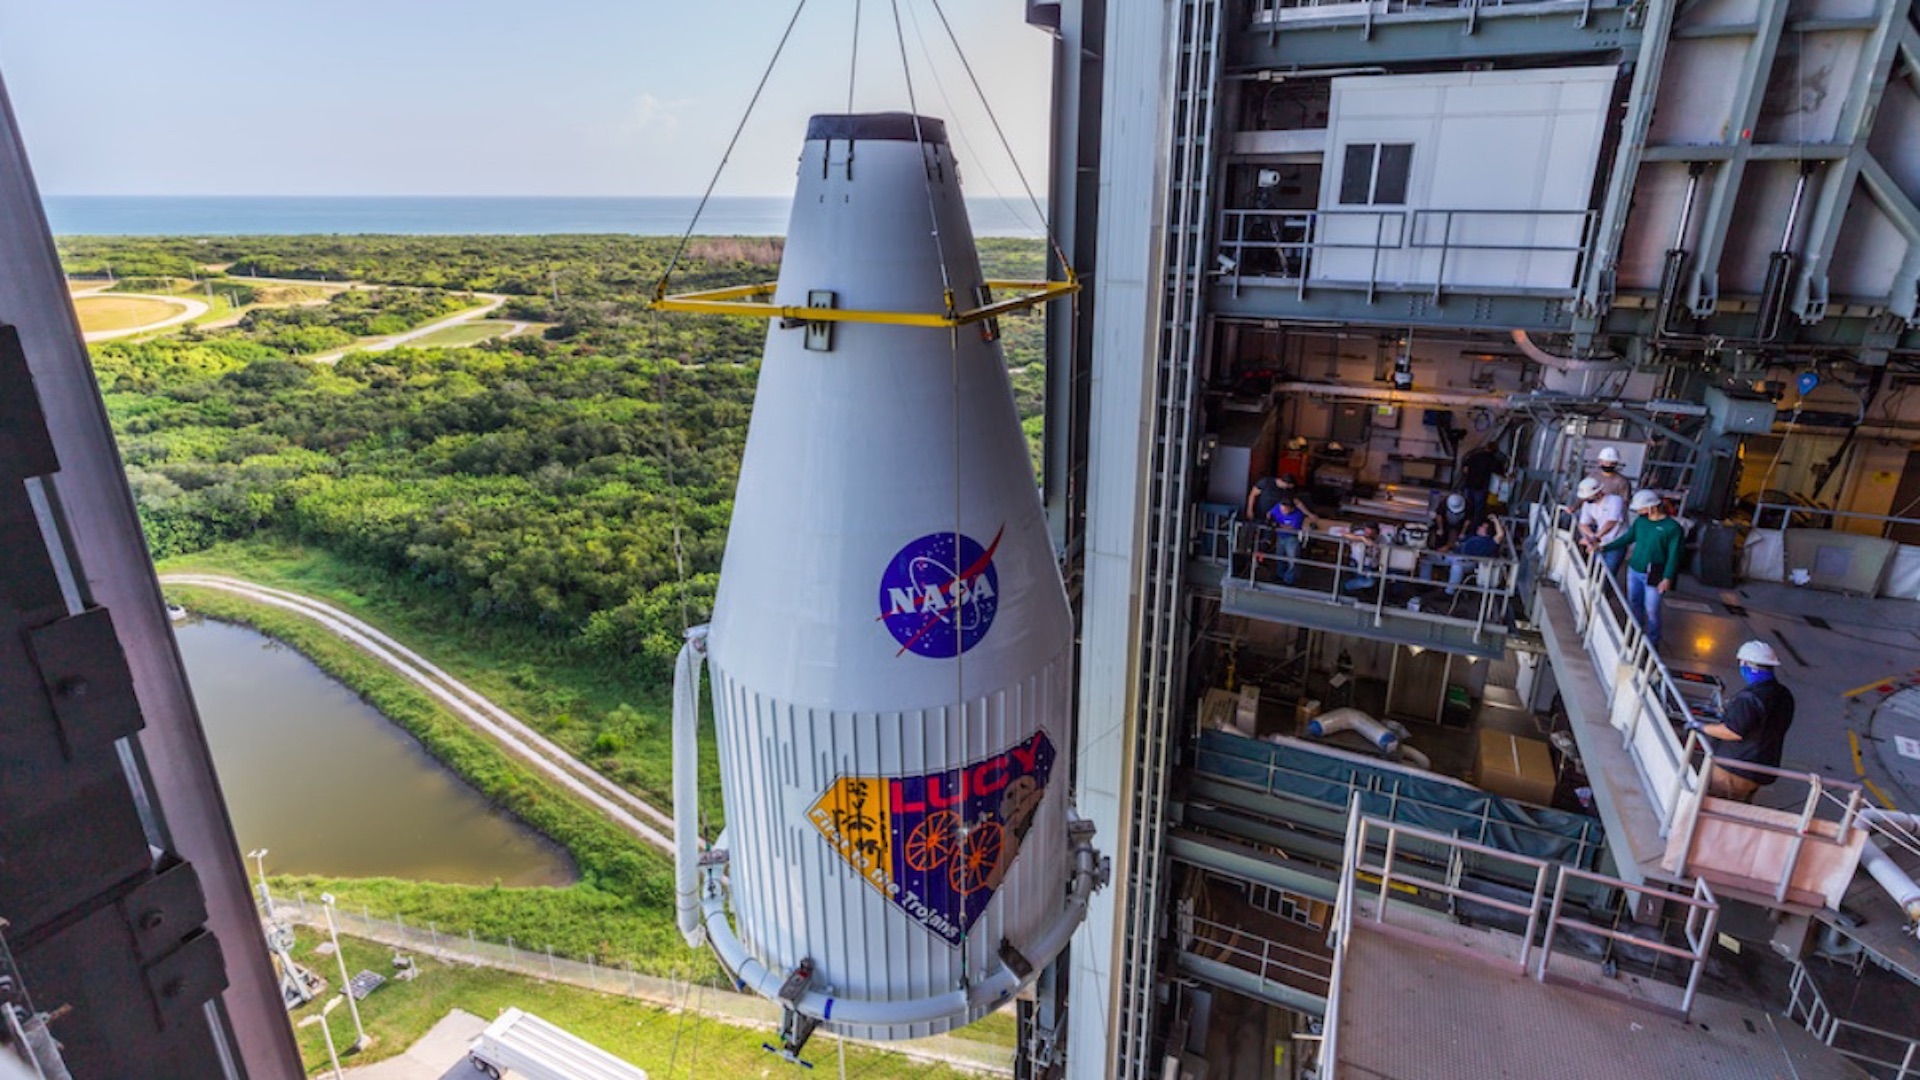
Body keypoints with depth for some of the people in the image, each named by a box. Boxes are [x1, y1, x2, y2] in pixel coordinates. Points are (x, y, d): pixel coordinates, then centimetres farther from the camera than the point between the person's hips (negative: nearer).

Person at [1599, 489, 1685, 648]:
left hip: (1653, 576, -5)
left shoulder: (1672, 527, -13)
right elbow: (1627, 538, 13)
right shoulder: (1640, 521, 2)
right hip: (1634, 570, 6)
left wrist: (1667, 578, -17)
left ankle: (1653, 642, 16)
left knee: (1651, 610, 0)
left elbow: (1673, 556, -13)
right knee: (1634, 604, 16)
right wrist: (1604, 548, 6)